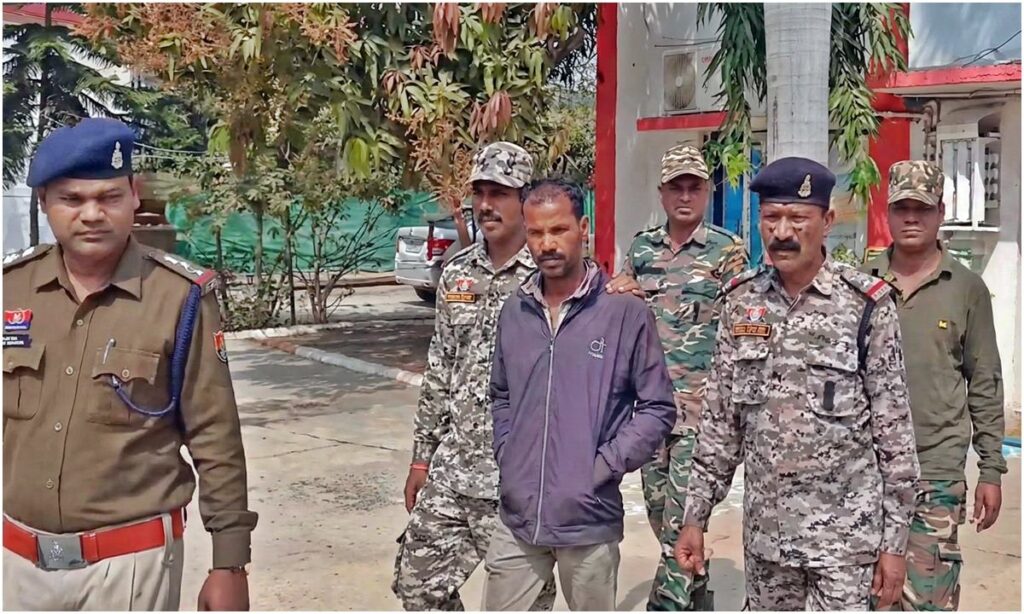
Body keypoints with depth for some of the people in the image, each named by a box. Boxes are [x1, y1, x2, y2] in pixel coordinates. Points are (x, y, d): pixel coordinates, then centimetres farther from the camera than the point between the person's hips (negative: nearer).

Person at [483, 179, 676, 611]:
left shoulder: (626, 312, -9)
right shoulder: (514, 311, 5)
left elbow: (658, 408, -5)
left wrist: (604, 466, -11)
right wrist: (506, 457, 4)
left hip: (590, 519, -3)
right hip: (517, 515, 4)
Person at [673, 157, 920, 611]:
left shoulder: (867, 305, -10)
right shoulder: (741, 302, 1)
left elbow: (894, 431, -7)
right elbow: (718, 420, 5)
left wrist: (895, 540, -6)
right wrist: (695, 516, 4)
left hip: (847, 533, -4)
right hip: (763, 529, 4)